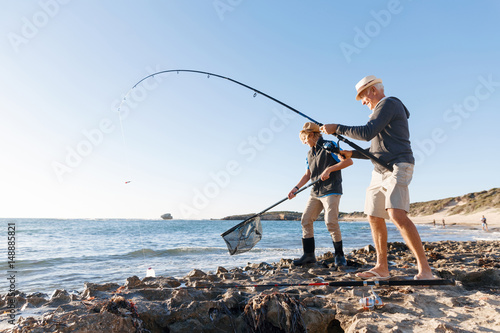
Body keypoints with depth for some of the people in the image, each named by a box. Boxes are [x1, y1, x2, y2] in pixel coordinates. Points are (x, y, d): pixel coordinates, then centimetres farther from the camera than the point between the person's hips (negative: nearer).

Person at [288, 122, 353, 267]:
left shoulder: (328, 146, -7)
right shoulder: (310, 153, 16)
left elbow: (348, 161, -13)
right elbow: (307, 175, 17)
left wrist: (329, 169, -19)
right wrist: (296, 188, 5)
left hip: (331, 190, -8)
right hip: (315, 192, 8)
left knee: (330, 222, -15)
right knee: (305, 220, 1)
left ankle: (340, 255, 2)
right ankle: (309, 255, 9)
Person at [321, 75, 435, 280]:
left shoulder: (388, 103, -6)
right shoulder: (381, 112, 25)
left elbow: (367, 133, -20)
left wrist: (336, 128, -14)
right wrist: (352, 154, 17)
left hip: (396, 169, -10)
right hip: (380, 171, 11)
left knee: (397, 215, -24)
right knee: (374, 218, 8)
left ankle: (425, 269, -17)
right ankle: (382, 268, 15)